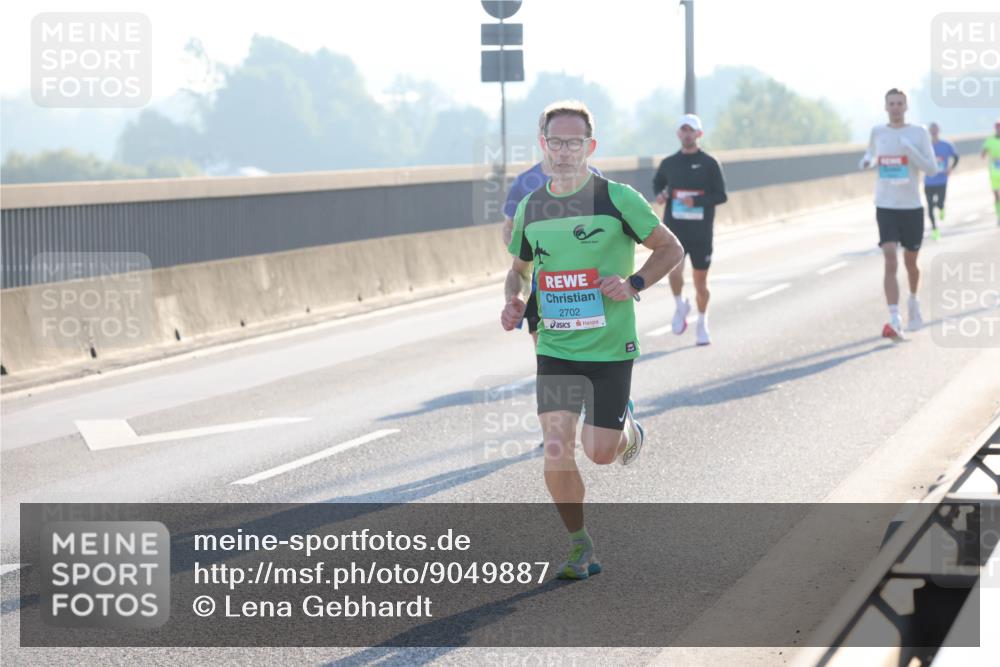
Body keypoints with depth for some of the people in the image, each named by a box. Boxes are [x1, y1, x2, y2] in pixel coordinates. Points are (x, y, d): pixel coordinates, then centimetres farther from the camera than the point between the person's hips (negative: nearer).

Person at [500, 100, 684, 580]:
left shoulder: (617, 198, -7)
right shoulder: (530, 208, 5)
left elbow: (670, 248, 1)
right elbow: (520, 268, 21)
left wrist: (634, 284, -15)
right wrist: (513, 301, 0)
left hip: (610, 347, -3)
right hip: (554, 349, 3)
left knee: (600, 452, -2)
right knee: (556, 449, -8)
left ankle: (627, 427, 35)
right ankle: (579, 547, 9)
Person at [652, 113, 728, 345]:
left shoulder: (709, 164, -2)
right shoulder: (669, 163, 5)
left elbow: (721, 196, -4)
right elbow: (658, 182, 24)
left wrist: (696, 201, -20)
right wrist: (660, 194, 1)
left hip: (701, 232, -1)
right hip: (674, 229, 1)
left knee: (700, 281, 7)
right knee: (675, 271, -21)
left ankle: (702, 324, 27)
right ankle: (681, 305, 9)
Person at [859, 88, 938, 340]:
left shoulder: (919, 133, -2)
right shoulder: (877, 132, 4)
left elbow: (932, 169, -6)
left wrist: (909, 149, -20)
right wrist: (867, 161, -1)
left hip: (912, 207, 0)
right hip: (885, 207, 0)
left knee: (910, 263, 15)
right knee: (890, 263, -16)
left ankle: (913, 302, 45)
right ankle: (894, 322, -21)